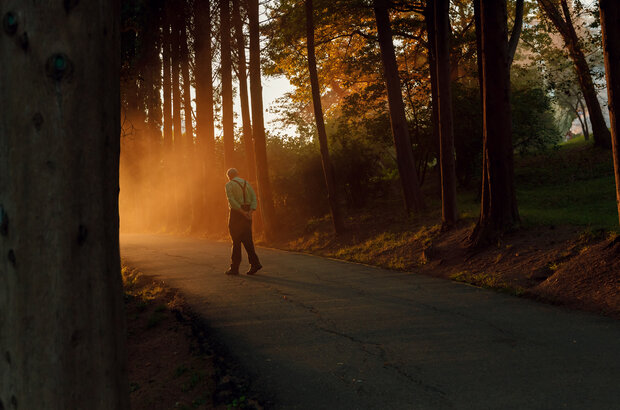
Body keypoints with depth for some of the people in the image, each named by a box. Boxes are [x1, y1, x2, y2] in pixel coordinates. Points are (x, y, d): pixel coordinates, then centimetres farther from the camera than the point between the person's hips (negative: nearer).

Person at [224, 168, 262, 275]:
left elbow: (231, 200, -18)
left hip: (236, 214, -5)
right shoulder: (246, 184, 14)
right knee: (247, 240, 8)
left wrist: (242, 212, -20)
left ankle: (234, 267, 3)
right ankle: (254, 263, -4)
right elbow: (254, 198, 3)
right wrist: (250, 212, -10)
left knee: (236, 241, -1)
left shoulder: (229, 185, -4)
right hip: (247, 213, 5)